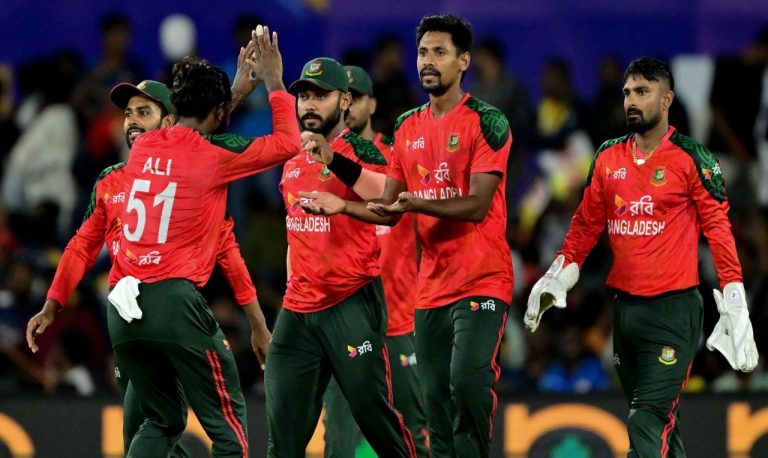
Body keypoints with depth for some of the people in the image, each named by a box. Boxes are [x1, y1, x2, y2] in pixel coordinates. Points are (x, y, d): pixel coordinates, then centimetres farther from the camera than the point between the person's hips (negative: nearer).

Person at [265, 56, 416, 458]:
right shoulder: (292, 160, 14)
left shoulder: (358, 150, -7)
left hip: (352, 303, -6)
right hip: (298, 309, 6)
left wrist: (332, 161, -40)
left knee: (372, 410, -8)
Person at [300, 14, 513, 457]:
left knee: (468, 381, -23)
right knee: (436, 400, 7)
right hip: (431, 287, 7)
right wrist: (342, 205, 1)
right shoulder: (408, 127, 12)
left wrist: (417, 203, -30)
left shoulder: (487, 122, -8)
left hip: (482, 282, -7)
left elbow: (477, 205, -17)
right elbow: (389, 210, 17)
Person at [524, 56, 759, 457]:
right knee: (660, 423, 12)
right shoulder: (608, 158, 10)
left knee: (648, 422, -15)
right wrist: (553, 282, 11)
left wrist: (736, 309, -11)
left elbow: (718, 230, -6)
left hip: (673, 308, -6)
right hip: (624, 305, 6)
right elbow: (585, 226, 18)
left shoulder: (691, 158, -5)